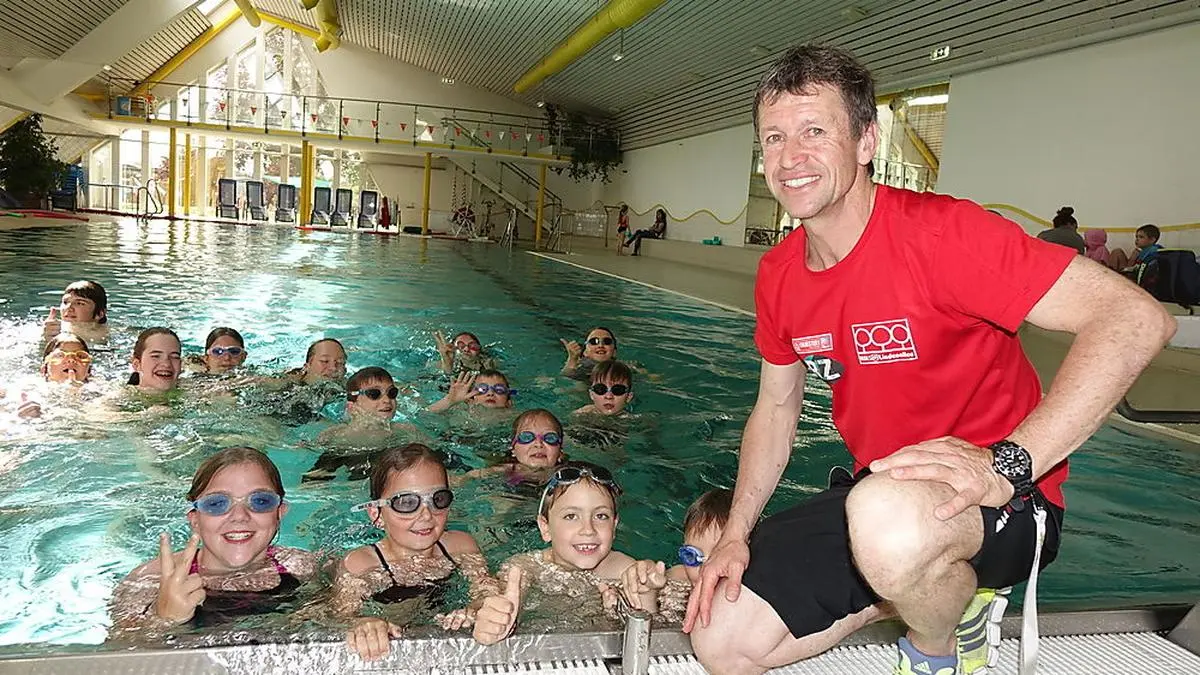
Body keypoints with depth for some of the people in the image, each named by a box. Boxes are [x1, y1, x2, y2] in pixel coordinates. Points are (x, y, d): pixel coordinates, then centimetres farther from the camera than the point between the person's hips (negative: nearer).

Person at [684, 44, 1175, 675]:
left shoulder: (939, 233, -21)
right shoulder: (778, 275, 2)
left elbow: (1136, 319, -27)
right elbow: (775, 408, 13)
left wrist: (1006, 464, -35)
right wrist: (734, 536, 3)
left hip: (998, 503, -6)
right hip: (873, 497, 7)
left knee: (890, 521, -41)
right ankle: (919, 587, 16)